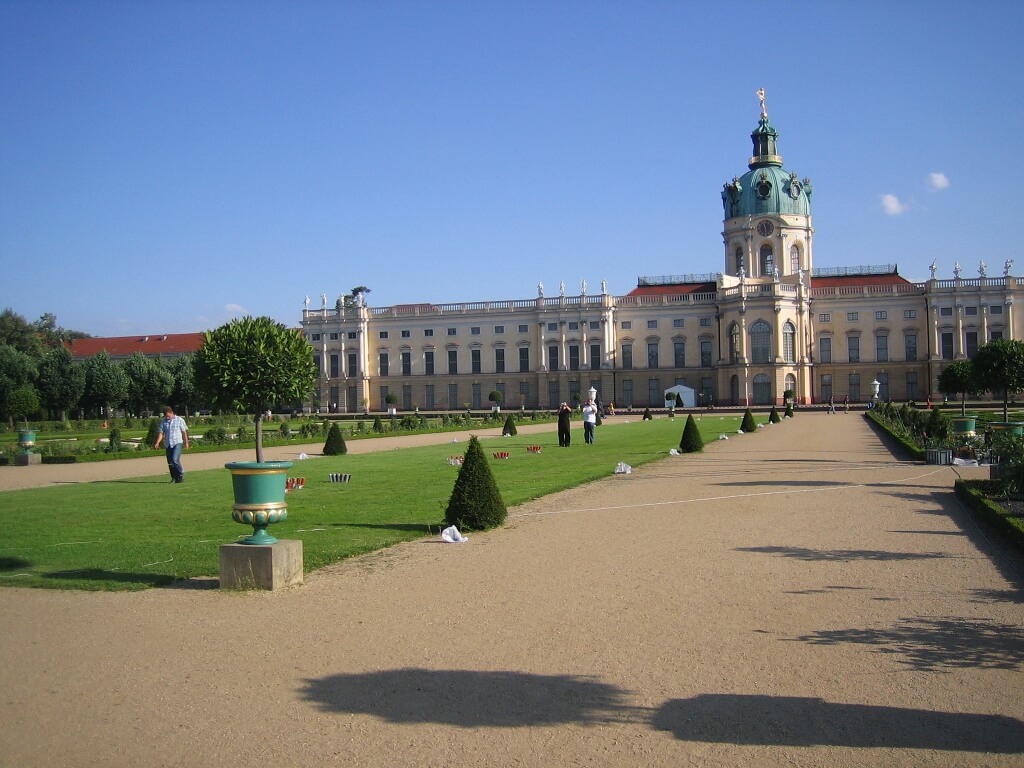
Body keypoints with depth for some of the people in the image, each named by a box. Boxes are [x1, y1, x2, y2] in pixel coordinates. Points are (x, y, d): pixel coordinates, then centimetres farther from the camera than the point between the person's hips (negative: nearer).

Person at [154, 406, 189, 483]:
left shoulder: (180, 420, 2)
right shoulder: (163, 422, 11)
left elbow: (184, 432, 4)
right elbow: (161, 433, 6)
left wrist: (186, 442, 0)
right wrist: (157, 442, -8)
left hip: (177, 443, -4)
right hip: (168, 444, 4)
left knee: (175, 460, -18)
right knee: (170, 463, 4)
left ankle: (181, 476, -6)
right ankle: (174, 478, 15)